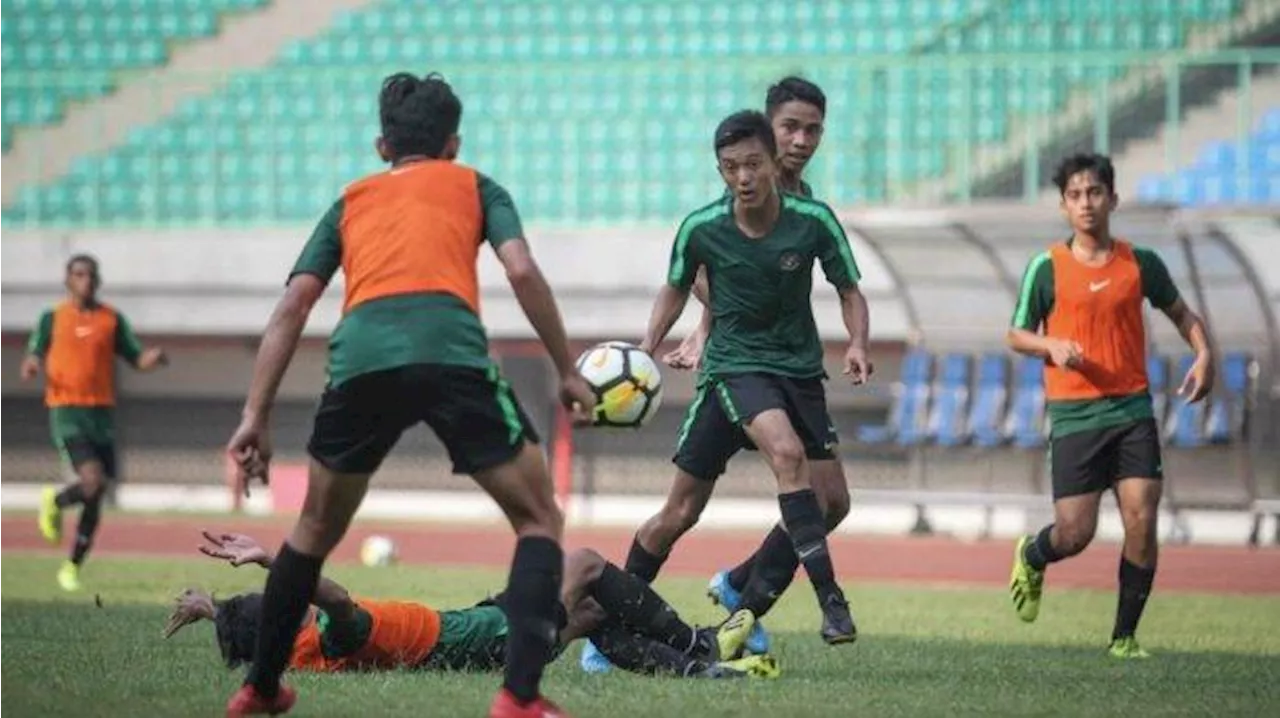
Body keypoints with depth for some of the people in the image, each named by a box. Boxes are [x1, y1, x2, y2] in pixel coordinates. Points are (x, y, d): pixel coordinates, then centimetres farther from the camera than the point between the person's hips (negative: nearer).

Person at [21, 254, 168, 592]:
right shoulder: (52, 318, 5)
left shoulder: (112, 319, 10)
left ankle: (73, 566, 19)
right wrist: (31, 366, -19)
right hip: (67, 411, -3)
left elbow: (137, 358, 10)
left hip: (102, 412, 3)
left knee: (95, 498, 4)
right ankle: (55, 501, 10)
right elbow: (33, 357, 5)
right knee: (93, 481, -23)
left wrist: (154, 358, -13)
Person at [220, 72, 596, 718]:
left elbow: (291, 308, 21)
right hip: (451, 355, -3)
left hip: (360, 360, 3)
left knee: (315, 530, 26)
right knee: (538, 520, 10)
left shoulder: (351, 200, 31)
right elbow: (521, 271, 8)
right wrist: (567, 371, 14)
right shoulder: (473, 186, 26)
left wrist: (255, 416, 18)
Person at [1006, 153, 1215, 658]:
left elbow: (1180, 312, 21)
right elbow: (1017, 336, 7)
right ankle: (1031, 558, 33)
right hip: (1074, 416, -2)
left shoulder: (1140, 263, 6)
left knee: (1141, 521, -10)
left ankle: (1125, 636, 3)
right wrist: (1052, 346, -14)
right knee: (1075, 534, -4)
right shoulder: (1047, 268, 0)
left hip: (1132, 410, 2)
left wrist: (1203, 355, 3)